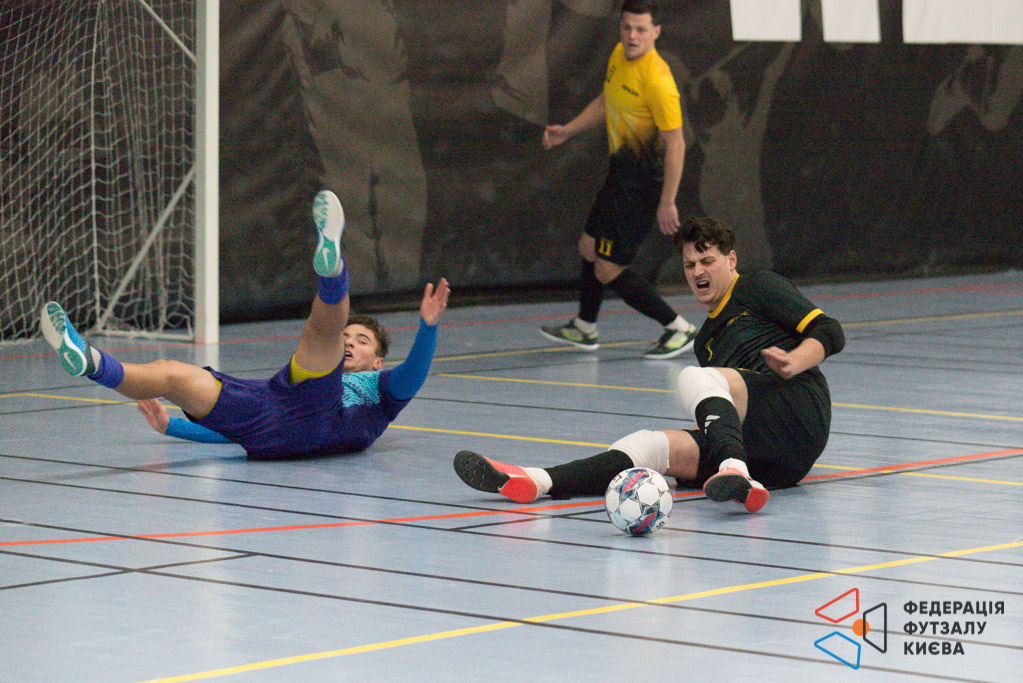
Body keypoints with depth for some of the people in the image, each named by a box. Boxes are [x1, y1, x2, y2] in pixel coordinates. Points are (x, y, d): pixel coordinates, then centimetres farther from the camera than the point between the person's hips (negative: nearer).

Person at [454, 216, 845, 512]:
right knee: (652, 445, -14)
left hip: (797, 409, -6)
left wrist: (792, 363, -16)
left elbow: (830, 333, 2)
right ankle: (537, 482, -34)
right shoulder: (706, 339, 34)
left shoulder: (758, 287, 14)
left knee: (696, 379, -27)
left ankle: (736, 471, -55)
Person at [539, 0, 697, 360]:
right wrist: (567, 131, 17)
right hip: (621, 171, 9)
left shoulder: (656, 80, -26)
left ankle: (679, 329, 0)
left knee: (608, 270, -8)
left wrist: (667, 203, -25)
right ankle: (584, 329, 42)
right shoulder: (619, 56, 2)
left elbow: (675, 144, -25)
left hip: (644, 179, -9)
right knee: (590, 246, 23)